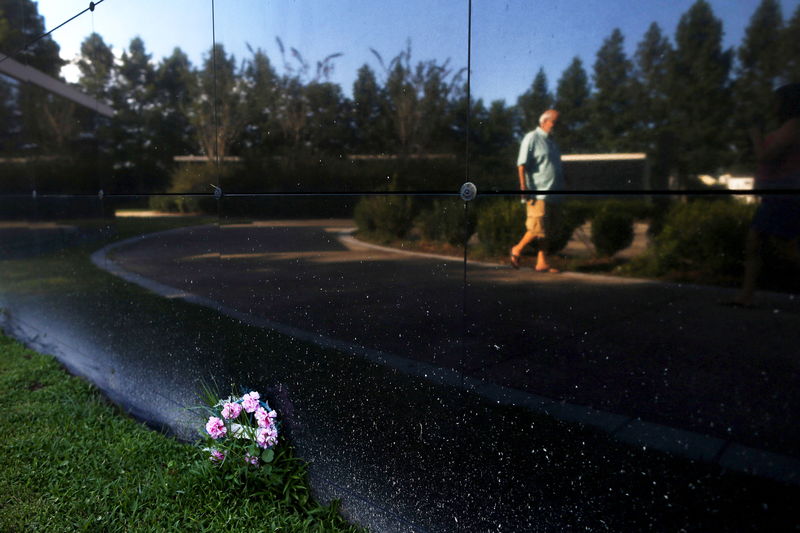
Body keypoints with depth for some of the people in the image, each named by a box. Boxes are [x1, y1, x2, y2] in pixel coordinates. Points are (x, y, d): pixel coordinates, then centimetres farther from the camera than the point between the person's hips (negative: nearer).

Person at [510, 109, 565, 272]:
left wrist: (560, 189, 23)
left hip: (552, 194, 8)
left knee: (544, 230, 9)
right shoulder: (532, 138, -4)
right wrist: (523, 187, -21)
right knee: (538, 229, -9)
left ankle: (542, 263, 13)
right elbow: (522, 165, -12)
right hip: (538, 194, -8)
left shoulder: (551, 141, 21)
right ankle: (517, 250, 12)